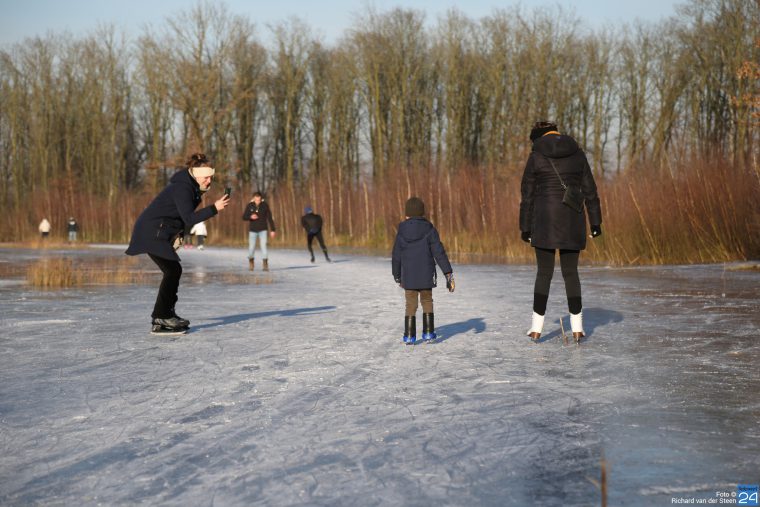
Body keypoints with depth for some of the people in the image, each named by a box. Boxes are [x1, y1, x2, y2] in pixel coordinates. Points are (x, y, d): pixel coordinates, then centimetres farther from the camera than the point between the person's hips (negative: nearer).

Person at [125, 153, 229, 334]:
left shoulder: (190, 186, 11)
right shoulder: (182, 188, -20)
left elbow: (183, 216, 18)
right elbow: (189, 218, -29)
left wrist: (178, 234, 6)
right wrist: (214, 208, -34)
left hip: (158, 233, 10)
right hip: (151, 232, -10)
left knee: (174, 271, 11)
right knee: (172, 271, -13)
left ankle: (166, 314, 19)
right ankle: (160, 320, -12)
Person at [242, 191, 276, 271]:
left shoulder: (265, 205, -6)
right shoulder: (250, 206, -6)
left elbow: (270, 218, -3)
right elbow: (244, 217, 0)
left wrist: (272, 230, -4)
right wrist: (250, 217, -22)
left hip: (262, 230, -1)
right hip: (252, 230, 1)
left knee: (263, 246, -11)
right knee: (251, 247, 2)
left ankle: (265, 265, -6)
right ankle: (251, 262, 27)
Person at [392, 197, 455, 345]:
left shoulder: (401, 232, -1)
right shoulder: (429, 230, -6)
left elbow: (396, 256, 5)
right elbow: (439, 252, -10)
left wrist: (396, 275, 19)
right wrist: (448, 272, -7)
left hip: (408, 276, 1)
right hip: (426, 275, -1)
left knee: (411, 304, 8)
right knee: (427, 301, 16)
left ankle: (409, 336, 5)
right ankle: (428, 332, 15)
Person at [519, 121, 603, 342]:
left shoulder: (535, 157, -2)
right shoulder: (577, 154, 5)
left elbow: (527, 195, 0)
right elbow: (589, 190, 5)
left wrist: (525, 227, 5)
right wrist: (595, 222, 10)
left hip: (545, 221, -2)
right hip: (573, 221, 2)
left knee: (544, 272, 6)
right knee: (571, 272, 10)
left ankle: (536, 326, 6)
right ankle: (577, 327, 8)